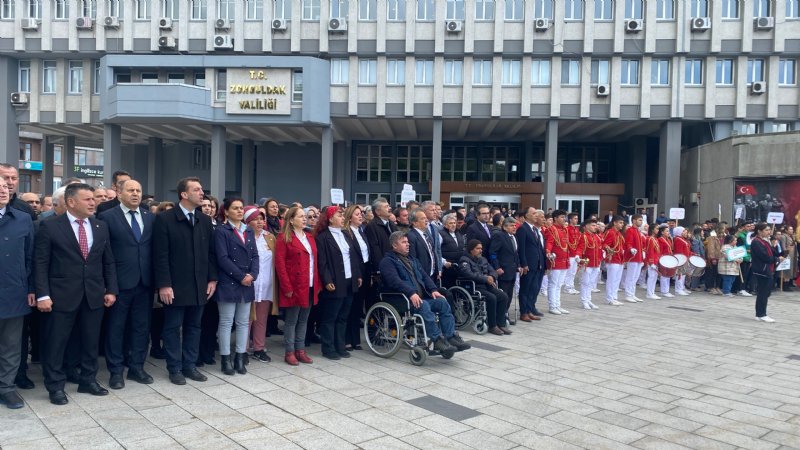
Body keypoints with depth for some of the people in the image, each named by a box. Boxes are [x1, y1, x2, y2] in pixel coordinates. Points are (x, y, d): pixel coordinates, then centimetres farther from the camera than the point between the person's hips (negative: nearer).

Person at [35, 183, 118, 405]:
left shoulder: (101, 226, 8)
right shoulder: (50, 227, -5)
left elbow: (108, 262, 10)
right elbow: (41, 264, -7)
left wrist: (111, 289, 5)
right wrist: (43, 295, -12)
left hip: (94, 295, 4)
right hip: (61, 295, -4)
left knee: (91, 342, 12)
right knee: (56, 343, 5)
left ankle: (88, 380, 27)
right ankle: (55, 386, 20)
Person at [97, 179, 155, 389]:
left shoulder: (150, 217, 9)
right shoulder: (107, 217, -4)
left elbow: (154, 249, 9)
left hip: (145, 282, 4)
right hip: (119, 282, -4)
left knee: (141, 326, 11)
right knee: (116, 327, 6)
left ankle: (137, 367, 23)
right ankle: (116, 371, 18)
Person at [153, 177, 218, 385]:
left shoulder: (204, 220, 9)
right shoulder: (165, 219, -8)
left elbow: (211, 252, 11)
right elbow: (160, 255, -12)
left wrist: (212, 279, 5)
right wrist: (164, 285, -16)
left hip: (199, 285, 5)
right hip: (175, 286, -5)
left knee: (194, 327, 12)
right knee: (173, 328, 7)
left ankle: (190, 365, 23)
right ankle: (175, 369, 18)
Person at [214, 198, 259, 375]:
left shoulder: (249, 231, 14)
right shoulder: (221, 231, -5)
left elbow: (254, 256, 9)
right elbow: (222, 258, -13)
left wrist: (252, 275, -8)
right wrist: (241, 277, -14)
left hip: (247, 284, 6)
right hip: (228, 283, -6)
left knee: (243, 322, 8)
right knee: (226, 322, 1)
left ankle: (240, 358, 16)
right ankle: (225, 359, 9)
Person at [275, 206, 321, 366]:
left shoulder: (309, 237, 15)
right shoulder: (284, 238, -6)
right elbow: (280, 263, -11)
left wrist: (318, 283, 9)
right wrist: (287, 287, -16)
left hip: (310, 287, 7)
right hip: (295, 287, -6)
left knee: (303, 320, 12)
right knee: (291, 320, 1)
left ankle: (300, 350, 20)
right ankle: (290, 352, 10)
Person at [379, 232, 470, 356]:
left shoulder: (411, 259, 26)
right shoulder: (387, 261, 0)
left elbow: (424, 276, 20)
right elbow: (395, 281, -17)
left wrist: (433, 290, 2)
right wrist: (411, 293, -29)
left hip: (421, 297, 7)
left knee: (443, 302, -15)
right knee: (424, 306, -34)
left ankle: (451, 337, -18)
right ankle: (438, 340, -34)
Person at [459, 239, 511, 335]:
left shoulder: (483, 259, 20)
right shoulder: (464, 260, -4)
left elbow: (493, 271, 17)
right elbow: (469, 274, -20)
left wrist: (491, 277, -7)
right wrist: (486, 278, -18)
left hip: (486, 286, 8)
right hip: (474, 288, -7)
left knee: (503, 296, -15)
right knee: (492, 298, -29)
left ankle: (501, 324, -11)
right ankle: (492, 326, -18)